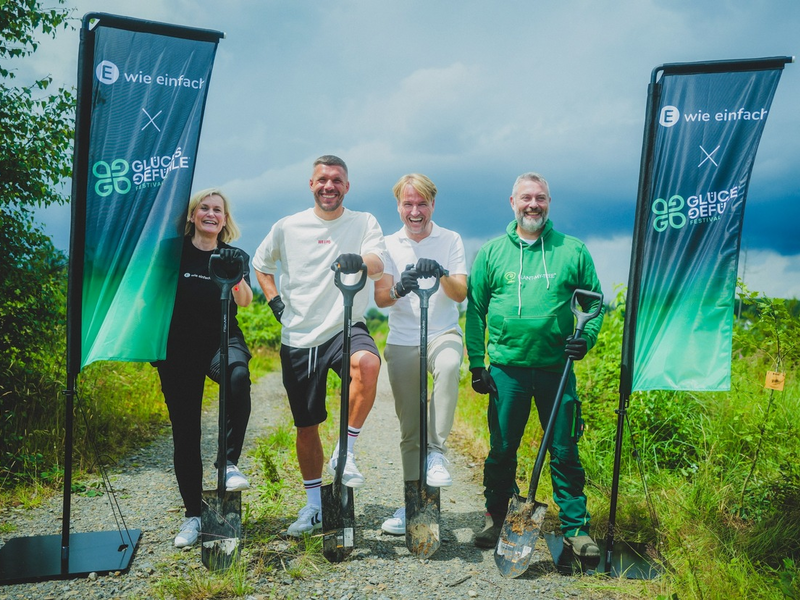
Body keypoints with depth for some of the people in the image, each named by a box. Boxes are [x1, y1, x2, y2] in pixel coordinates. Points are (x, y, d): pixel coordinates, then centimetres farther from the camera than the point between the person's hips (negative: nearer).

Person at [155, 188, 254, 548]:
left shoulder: (235, 256, 3)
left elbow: (245, 301, -12)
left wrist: (235, 275, -32)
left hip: (222, 340, 0)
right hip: (178, 347, 1)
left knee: (238, 375, -36)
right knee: (185, 432, 3)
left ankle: (229, 463, -23)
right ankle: (193, 514, 16)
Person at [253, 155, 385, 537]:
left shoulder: (364, 223, 1)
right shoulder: (287, 227, 5)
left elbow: (378, 264, -18)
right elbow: (261, 264, 21)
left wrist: (361, 262, -41)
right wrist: (275, 301, 6)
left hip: (345, 327, -2)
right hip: (298, 338, 2)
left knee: (367, 362, -37)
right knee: (306, 427, 8)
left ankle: (345, 454, -17)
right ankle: (313, 506, 28)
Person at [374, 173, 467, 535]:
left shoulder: (451, 240, 4)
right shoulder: (389, 245, 7)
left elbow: (461, 294, -4)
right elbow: (380, 298, -3)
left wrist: (442, 275, -25)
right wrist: (399, 289, -26)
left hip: (443, 334, -1)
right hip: (402, 342, 2)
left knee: (449, 366, -37)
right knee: (409, 429, 5)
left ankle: (437, 451, -23)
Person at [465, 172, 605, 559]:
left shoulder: (573, 251, 5)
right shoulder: (491, 252, 6)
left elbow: (595, 302, 12)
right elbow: (475, 310, 7)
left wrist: (586, 338, -6)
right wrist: (476, 363, 1)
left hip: (556, 368, 0)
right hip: (506, 369, 1)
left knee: (564, 451, 6)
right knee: (501, 449, 10)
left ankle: (576, 527, 20)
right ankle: (496, 518, 28)